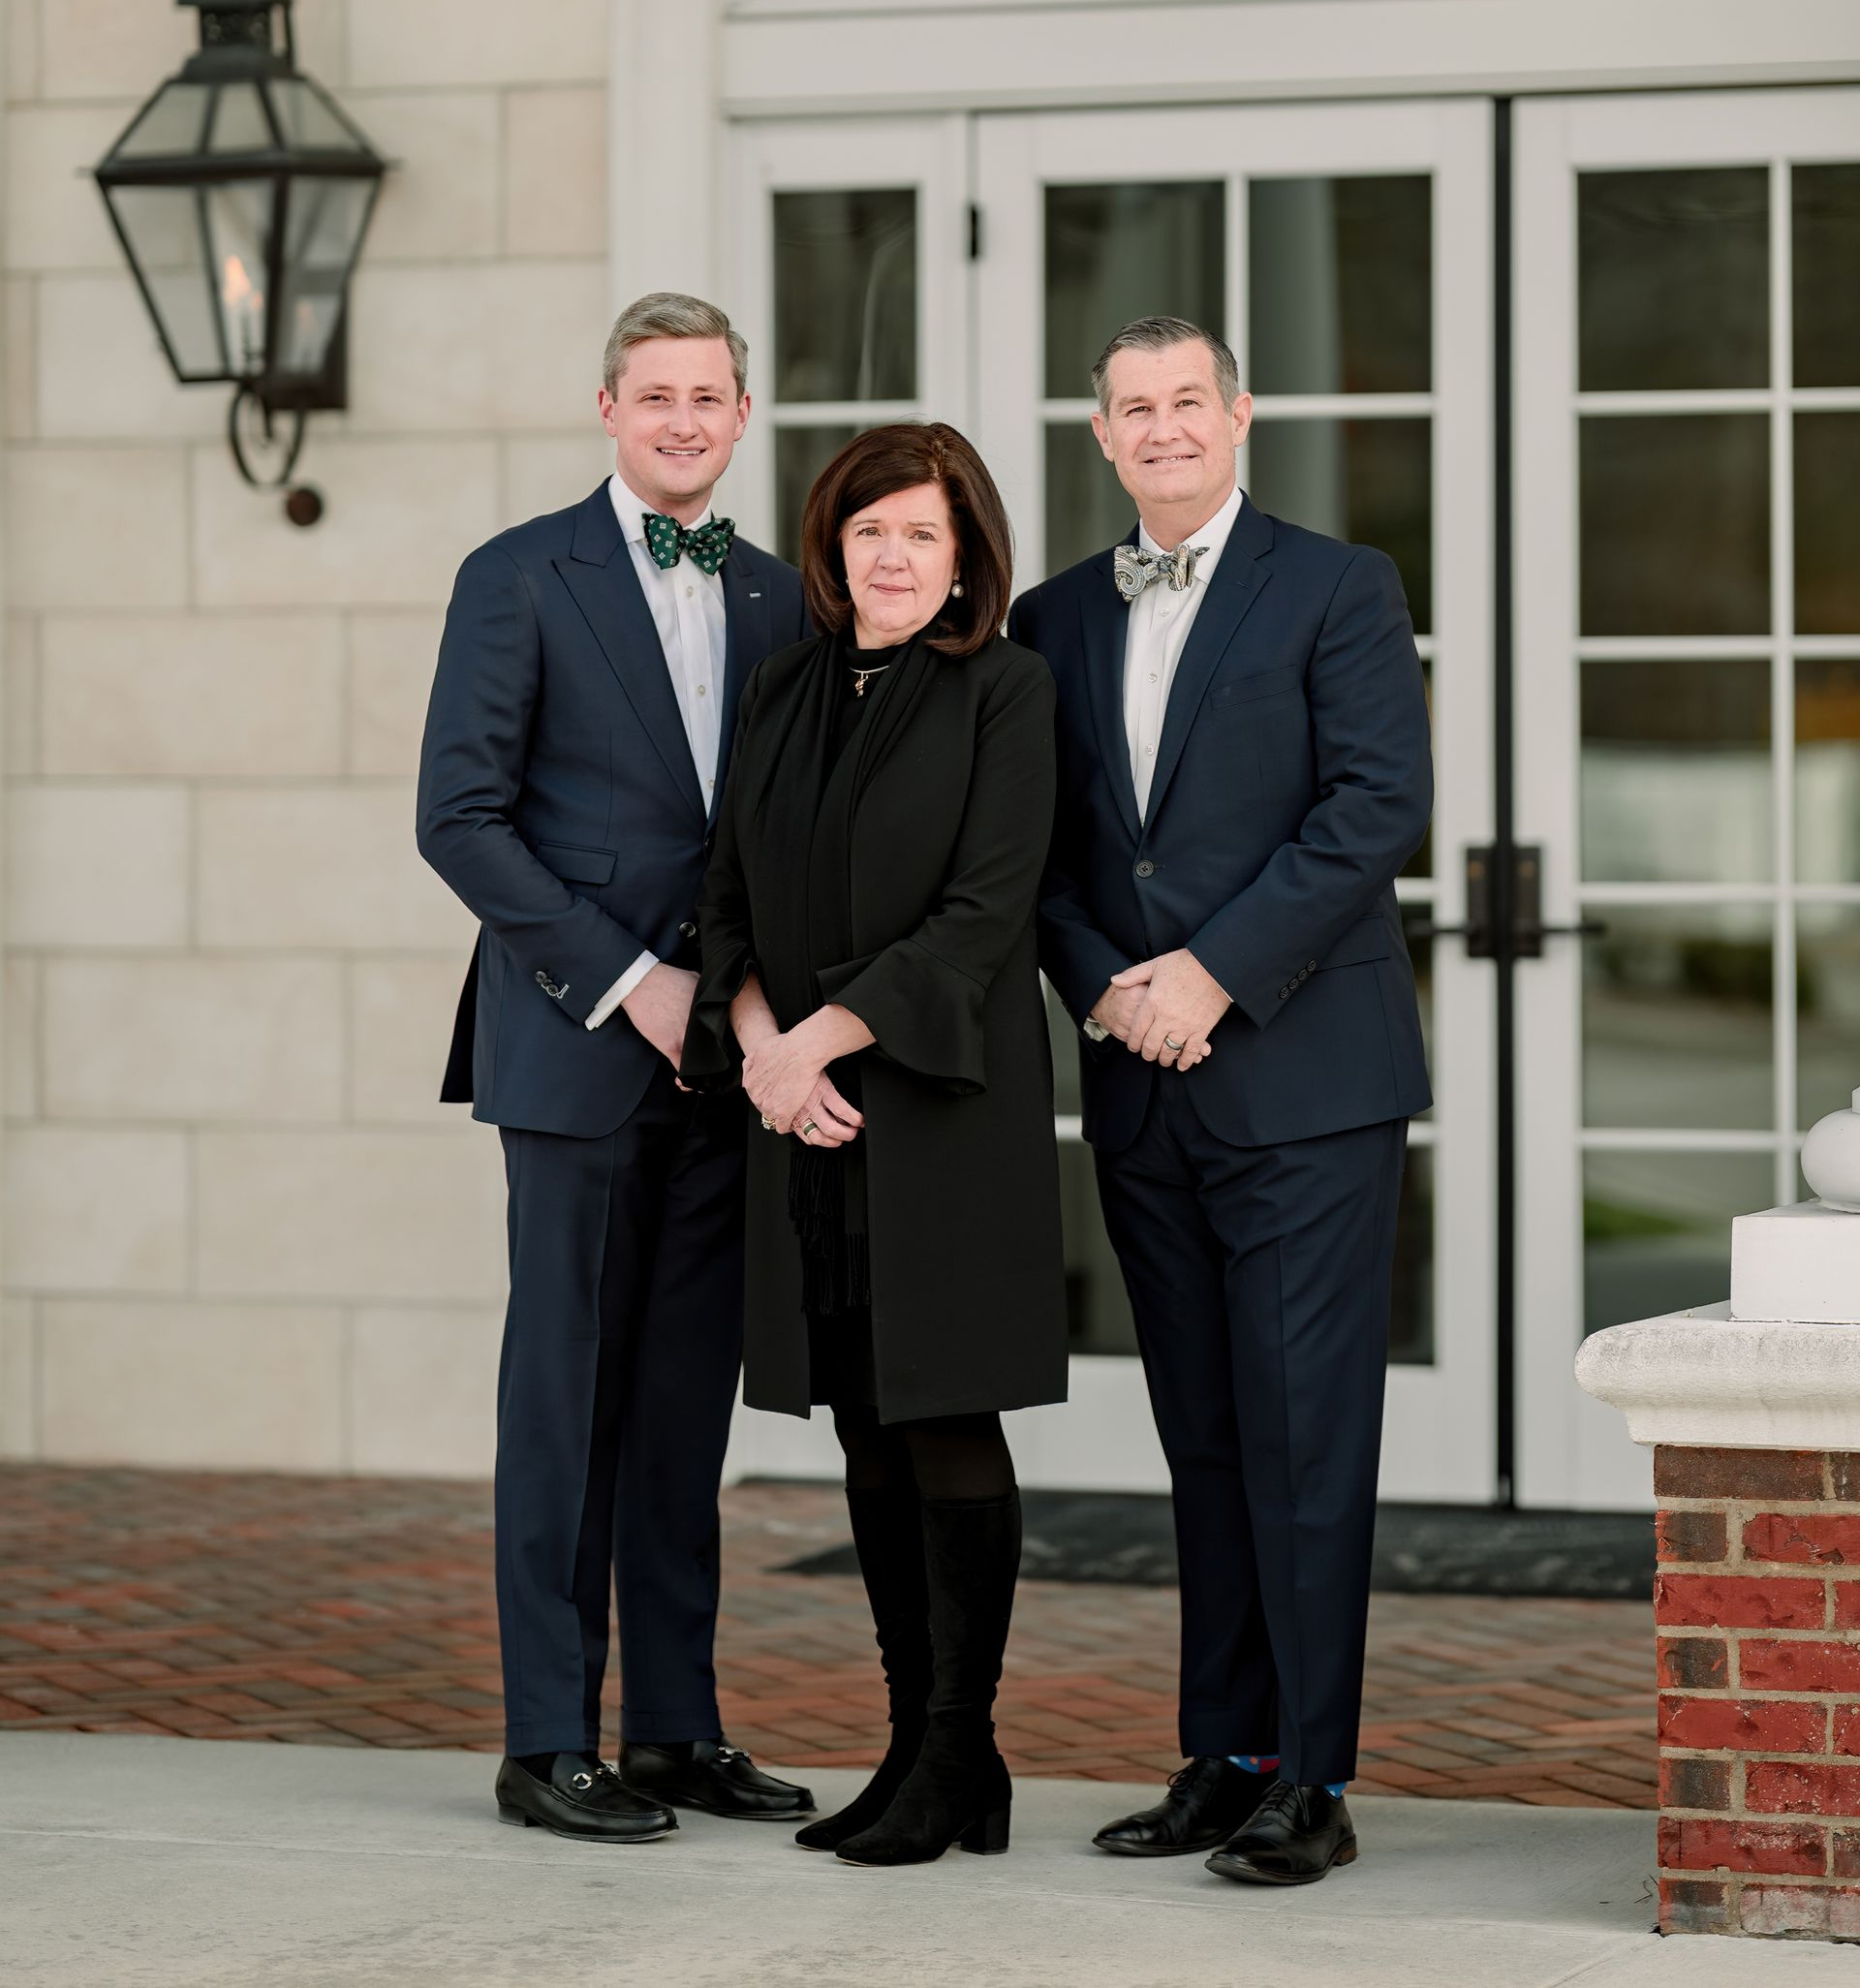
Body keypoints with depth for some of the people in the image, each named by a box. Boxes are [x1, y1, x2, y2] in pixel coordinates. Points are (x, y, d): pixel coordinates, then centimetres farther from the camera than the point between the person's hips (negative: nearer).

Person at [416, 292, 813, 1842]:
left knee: (691, 1393, 8)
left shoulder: (779, 599, 13)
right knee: (570, 1389, -3)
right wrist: (624, 979, -12)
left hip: (723, 1048, 5)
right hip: (577, 1046, -5)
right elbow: (461, 816, -8)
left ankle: (677, 1727, 14)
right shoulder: (521, 579, -2)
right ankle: (550, 1742, 2)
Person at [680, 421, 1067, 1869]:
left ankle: (959, 1760, 1)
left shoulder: (1004, 693, -5)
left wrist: (823, 1035, -16)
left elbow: (985, 916, -12)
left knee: (947, 1421, -5)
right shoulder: (784, 698, 12)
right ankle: (918, 1745, 15)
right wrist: (757, 1041, -7)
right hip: (804, 1111, 6)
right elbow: (733, 901, 12)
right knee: (870, 1435, 8)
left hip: (946, 1101, -6)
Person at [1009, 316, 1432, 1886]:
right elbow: (1037, 847, 13)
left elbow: (1379, 809, -10)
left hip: (1303, 1078, -5)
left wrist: (1215, 971, -14)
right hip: (1142, 1093, 5)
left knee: (1303, 1432, -6)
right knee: (1206, 1440, 9)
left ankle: (1312, 1783, -3)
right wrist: (1101, 983, -5)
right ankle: (1225, 1757, 15)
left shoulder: (1335, 589, -1)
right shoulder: (1057, 621, 14)